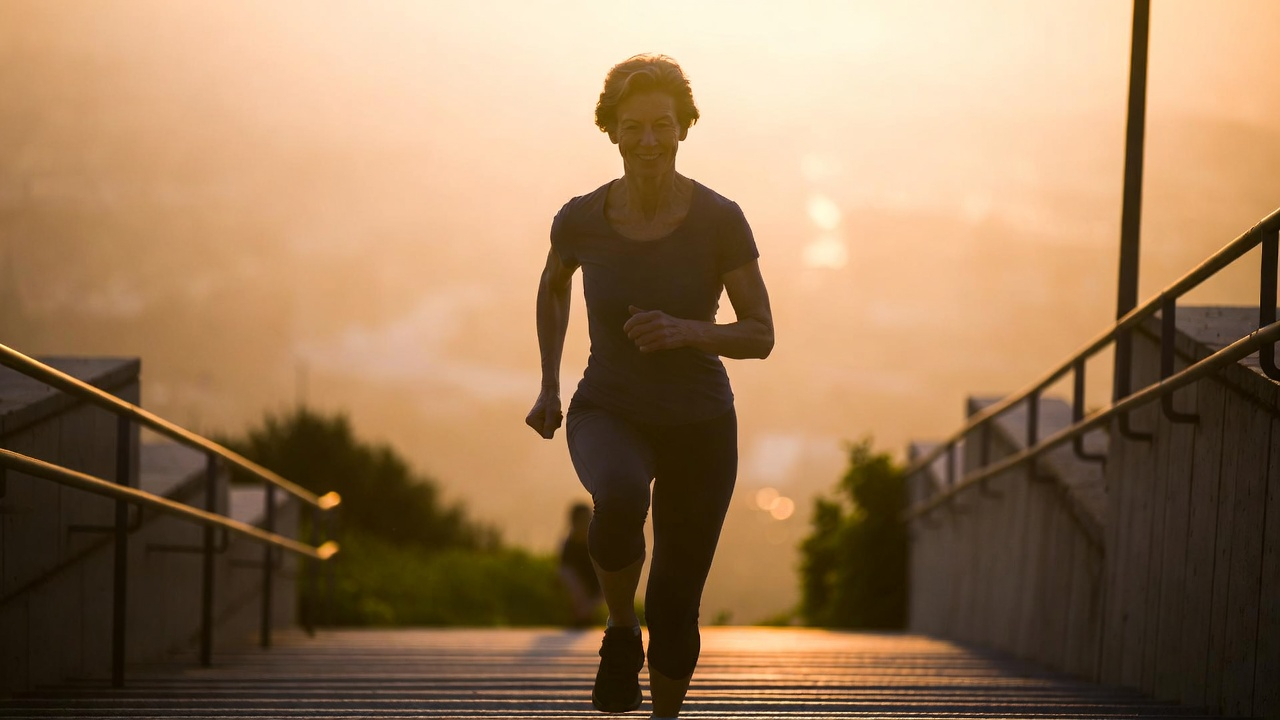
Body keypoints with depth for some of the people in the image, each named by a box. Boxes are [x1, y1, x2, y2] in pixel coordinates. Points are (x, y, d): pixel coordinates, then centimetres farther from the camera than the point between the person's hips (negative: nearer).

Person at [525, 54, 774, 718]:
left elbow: (761, 337, -12)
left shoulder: (721, 220, -15)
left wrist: (685, 331, -30)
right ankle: (620, 630, -7)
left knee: (675, 610, 6)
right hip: (609, 418, 0)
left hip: (700, 426, 1)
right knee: (621, 497, -37)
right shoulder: (581, 218, -11)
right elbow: (553, 285, 12)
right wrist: (548, 387, 8)